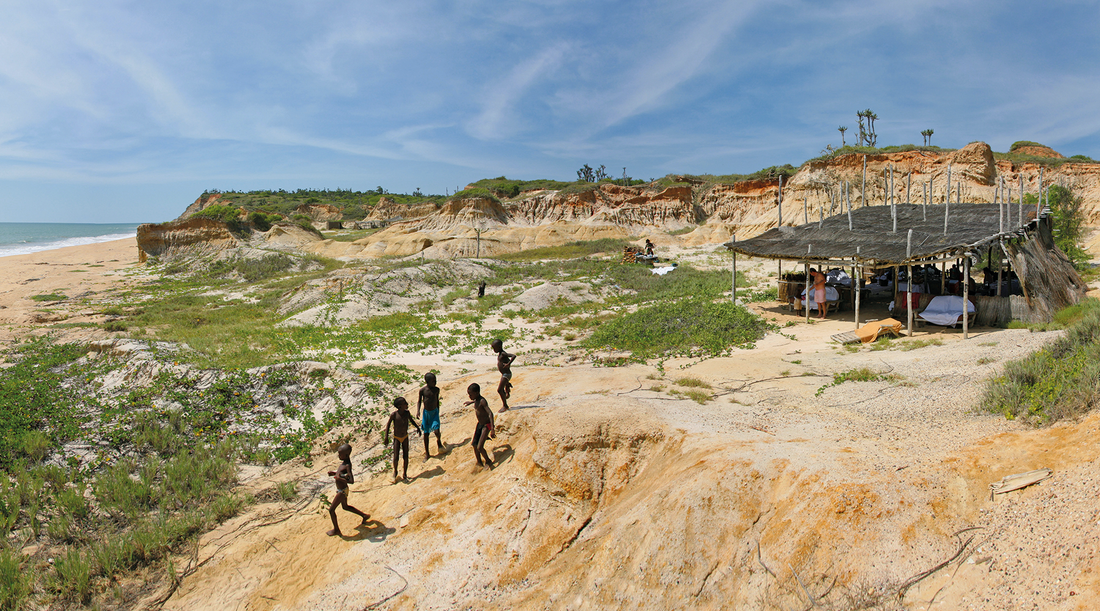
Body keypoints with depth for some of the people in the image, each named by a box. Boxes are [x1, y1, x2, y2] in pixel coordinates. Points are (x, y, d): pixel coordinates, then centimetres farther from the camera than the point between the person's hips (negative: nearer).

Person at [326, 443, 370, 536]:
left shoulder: (347, 466, -27)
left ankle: (336, 530, 19)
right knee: (345, 507, 26)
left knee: (331, 509, 3)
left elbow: (351, 481, -34)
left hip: (342, 491, -10)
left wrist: (340, 479, -45)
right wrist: (334, 473, 7)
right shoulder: (344, 462, 0)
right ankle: (364, 516, 37)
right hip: (341, 490, 10)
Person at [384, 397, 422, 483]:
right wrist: (386, 437, -10)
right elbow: (388, 424, -8)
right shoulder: (394, 414, -22)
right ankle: (395, 472, 25)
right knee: (396, 458, -5)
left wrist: (418, 427, 3)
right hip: (397, 438, -3)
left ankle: (405, 475, 21)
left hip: (405, 437, 3)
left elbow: (411, 420, 10)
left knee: (406, 457, 4)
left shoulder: (407, 412, -11)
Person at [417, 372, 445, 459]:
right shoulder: (423, 390, -9)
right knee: (426, 433, 6)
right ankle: (427, 453, 18)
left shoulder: (436, 389, -2)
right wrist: (418, 411, -14)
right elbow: (419, 401, 0)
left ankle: (439, 441, 20)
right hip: (426, 412, 0)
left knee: (437, 430, -16)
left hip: (434, 412, 1)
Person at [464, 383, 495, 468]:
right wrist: (471, 402, 48)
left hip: (486, 425, -9)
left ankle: (488, 461, 11)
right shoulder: (476, 400, 1)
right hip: (479, 424, 9)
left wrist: (492, 427, -42)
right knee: (474, 445, 9)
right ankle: (480, 464, 25)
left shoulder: (482, 401, -25)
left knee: (479, 447, -13)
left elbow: (490, 413, -34)